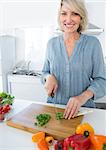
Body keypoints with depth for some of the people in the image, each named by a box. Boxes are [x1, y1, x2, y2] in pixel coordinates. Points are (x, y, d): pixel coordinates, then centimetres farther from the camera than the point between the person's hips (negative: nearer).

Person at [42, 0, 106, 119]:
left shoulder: (93, 43, -7)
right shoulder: (52, 43, 0)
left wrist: (83, 96, -25)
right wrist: (49, 77, -13)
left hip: (83, 109, -1)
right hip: (53, 106, 2)